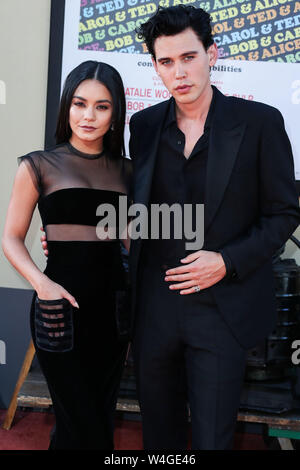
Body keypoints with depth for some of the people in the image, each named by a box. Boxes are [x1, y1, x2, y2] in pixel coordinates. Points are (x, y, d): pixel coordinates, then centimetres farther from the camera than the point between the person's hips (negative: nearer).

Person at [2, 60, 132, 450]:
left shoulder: (125, 170, 9)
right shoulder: (39, 165, -1)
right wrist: (41, 282, -17)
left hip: (113, 304, 5)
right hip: (62, 307, -4)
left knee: (102, 415, 16)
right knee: (88, 429, 1)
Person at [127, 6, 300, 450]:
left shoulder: (260, 122, -6)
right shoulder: (143, 125, 5)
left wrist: (228, 262, -14)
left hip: (223, 308, -3)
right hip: (154, 307, 4)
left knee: (212, 435, 7)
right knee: (158, 430, 20)